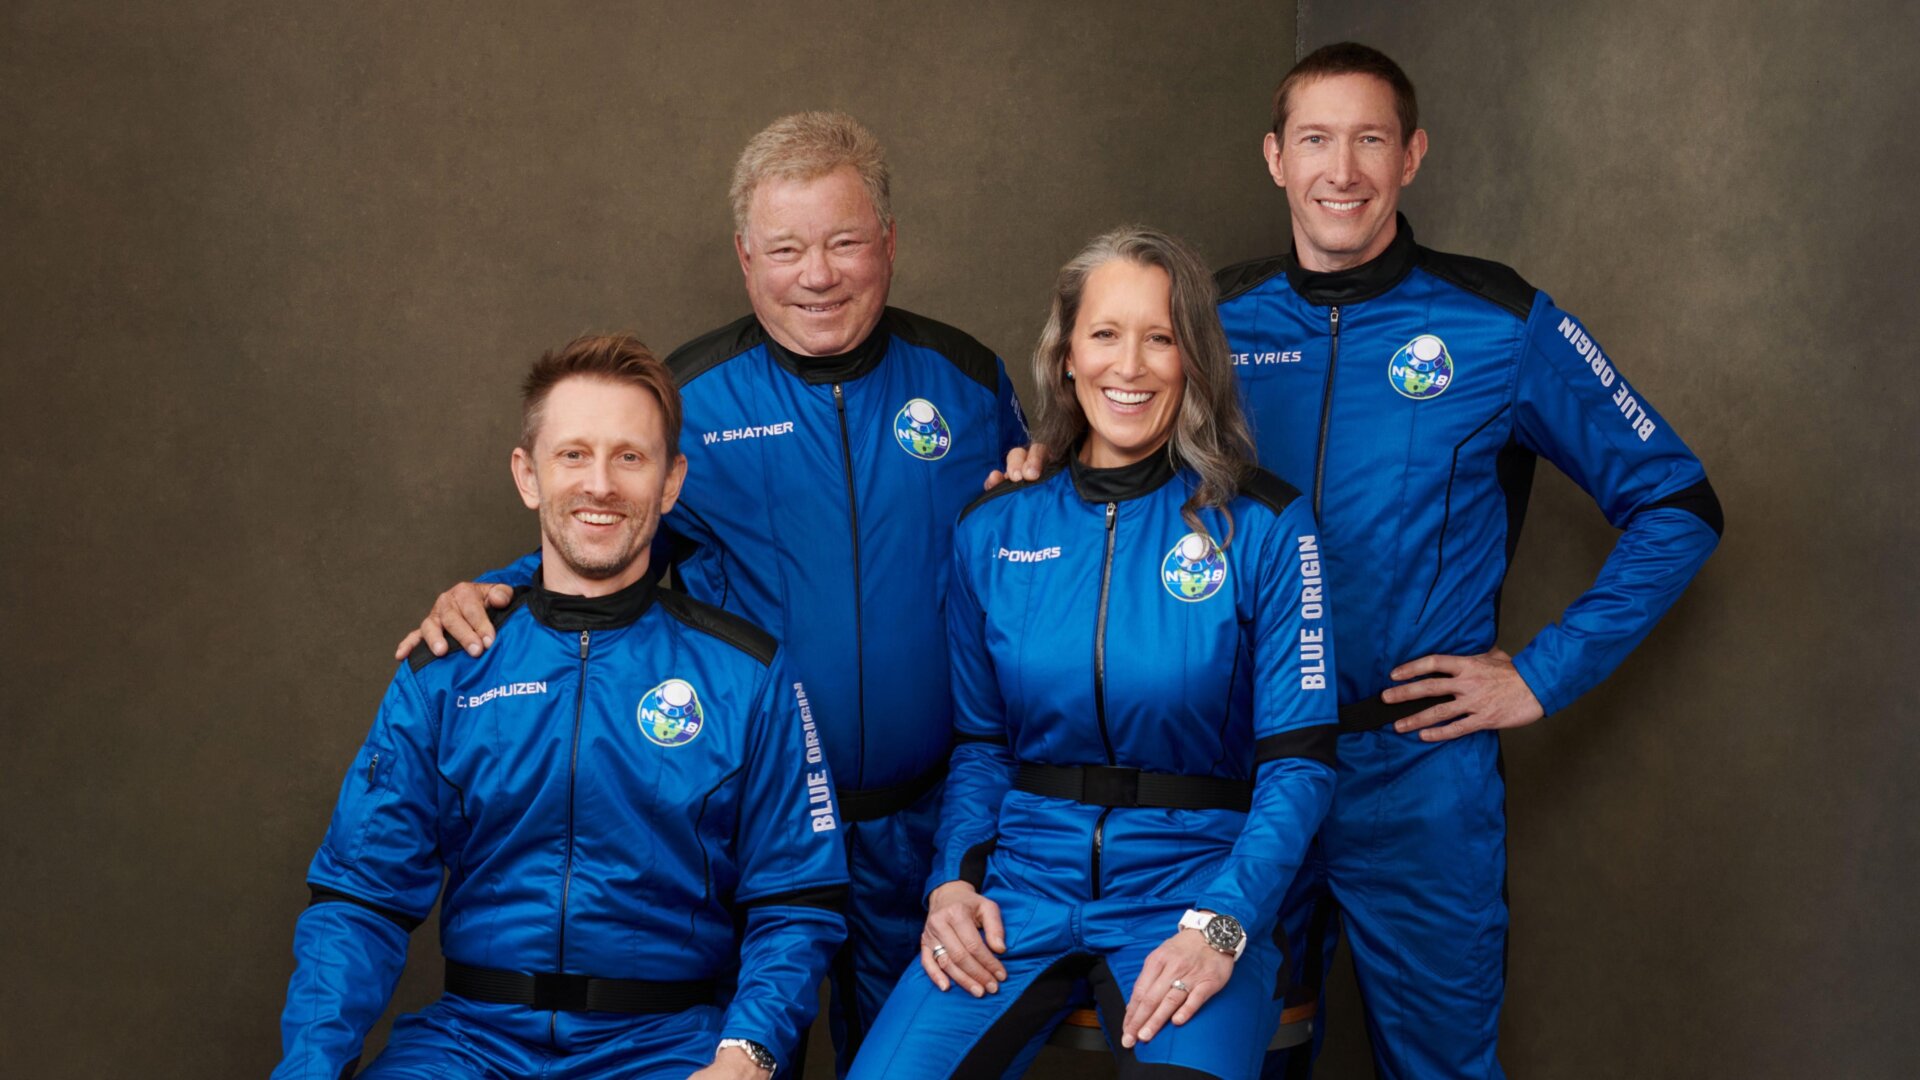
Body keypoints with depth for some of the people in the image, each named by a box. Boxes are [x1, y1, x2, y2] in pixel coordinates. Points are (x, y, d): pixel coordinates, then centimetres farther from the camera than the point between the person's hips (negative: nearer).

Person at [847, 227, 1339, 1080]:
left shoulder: (1264, 527, -1)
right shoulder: (993, 530, 9)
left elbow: (1299, 760, -5)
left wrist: (1220, 926, -17)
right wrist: (953, 879, -2)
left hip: (1192, 876, -3)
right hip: (1023, 874, 3)